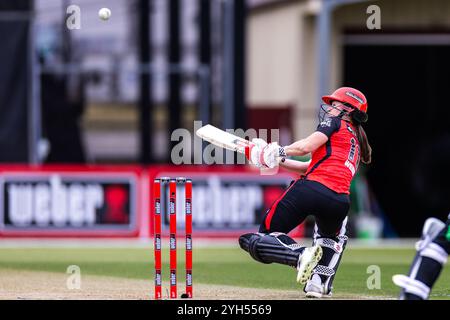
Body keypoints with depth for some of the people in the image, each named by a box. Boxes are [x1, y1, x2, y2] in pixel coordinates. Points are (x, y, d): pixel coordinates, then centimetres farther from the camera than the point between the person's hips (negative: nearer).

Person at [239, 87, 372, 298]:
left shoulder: (334, 123, 13)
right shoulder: (358, 142, 34)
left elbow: (307, 146, -5)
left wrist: (279, 152, 12)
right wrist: (276, 160, 31)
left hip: (312, 188, -6)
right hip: (339, 201, 6)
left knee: (256, 241, 0)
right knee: (333, 236, 42)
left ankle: (300, 255, -28)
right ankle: (319, 282, 17)